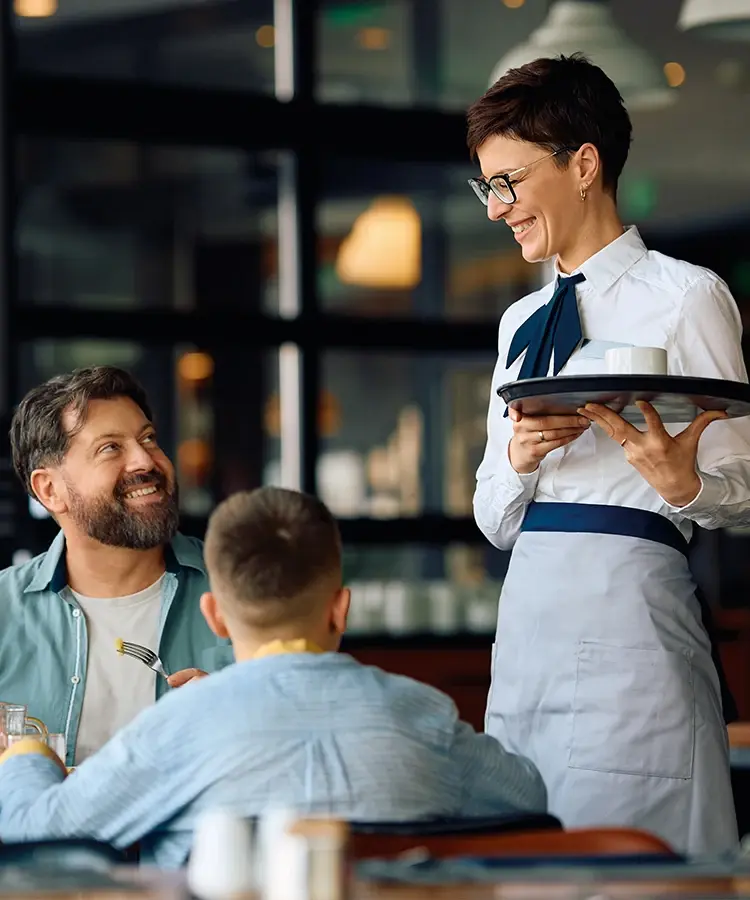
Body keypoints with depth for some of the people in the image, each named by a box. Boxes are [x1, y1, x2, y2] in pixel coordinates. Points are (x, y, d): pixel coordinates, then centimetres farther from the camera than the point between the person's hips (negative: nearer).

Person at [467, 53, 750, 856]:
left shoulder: (684, 296, 0)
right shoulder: (521, 322, 20)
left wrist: (681, 483, -26)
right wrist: (520, 456, -2)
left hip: (627, 601, -6)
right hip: (528, 608, 7)